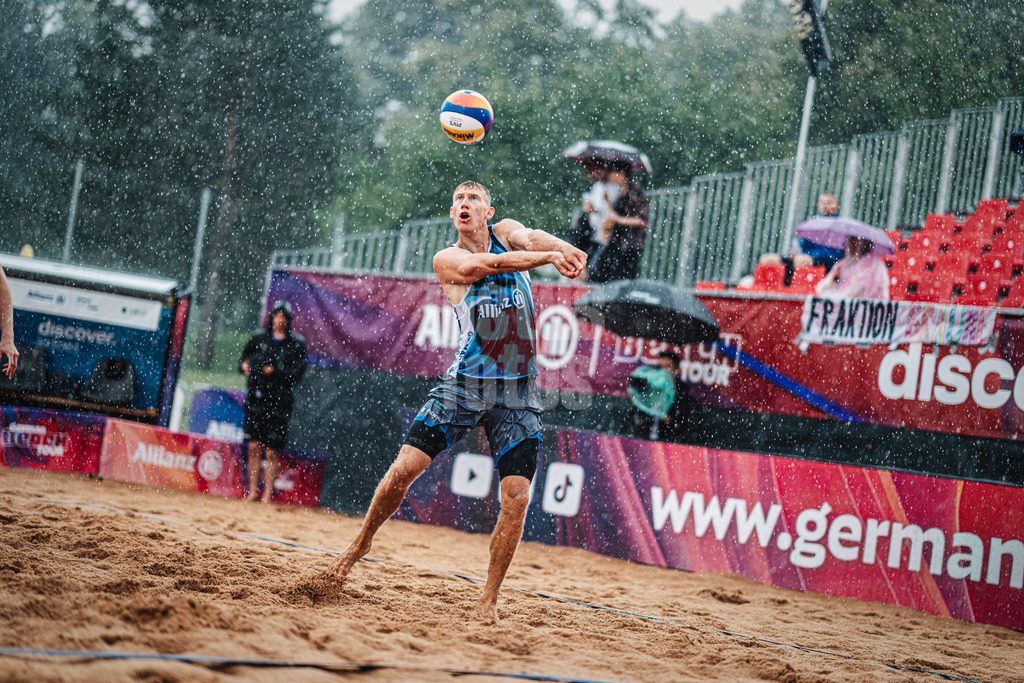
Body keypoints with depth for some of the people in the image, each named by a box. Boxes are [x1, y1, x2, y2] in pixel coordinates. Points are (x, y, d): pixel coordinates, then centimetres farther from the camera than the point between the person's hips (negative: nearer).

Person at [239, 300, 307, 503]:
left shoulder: (296, 345, 2)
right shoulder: (259, 338, 12)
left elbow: (296, 374, -6)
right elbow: (244, 359, 21)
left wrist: (275, 371, -17)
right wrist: (244, 365, 0)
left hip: (279, 402, -3)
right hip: (255, 398, 3)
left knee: (272, 452, -3)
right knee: (254, 448, 5)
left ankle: (268, 494, 2)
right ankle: (252, 492, 13)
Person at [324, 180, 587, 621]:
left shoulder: (505, 233, 8)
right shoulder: (447, 259, 1)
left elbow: (529, 238, -15)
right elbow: (484, 264, -20)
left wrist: (568, 249, -39)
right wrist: (549, 256, -35)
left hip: (519, 391, 1)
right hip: (465, 382, -1)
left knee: (517, 496, -10)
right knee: (404, 469, -8)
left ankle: (489, 599, 3)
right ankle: (361, 543, 18)